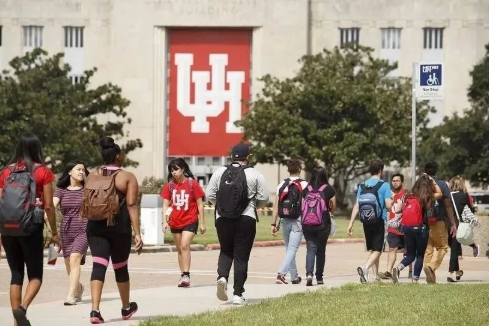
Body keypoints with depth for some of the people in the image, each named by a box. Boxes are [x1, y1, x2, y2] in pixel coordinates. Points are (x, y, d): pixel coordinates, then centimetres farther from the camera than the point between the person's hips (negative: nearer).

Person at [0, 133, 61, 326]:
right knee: (35, 275, 5)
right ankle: (22, 308, -20)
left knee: (16, 275, 11)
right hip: (32, 227, -3)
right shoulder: (43, 172, -2)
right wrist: (54, 233, 4)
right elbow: (48, 206, -4)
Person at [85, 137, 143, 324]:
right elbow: (131, 205, -10)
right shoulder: (127, 177, -2)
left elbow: (85, 203, 10)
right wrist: (137, 234, -12)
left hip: (96, 227, 2)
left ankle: (95, 310, -21)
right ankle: (126, 308, 33)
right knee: (120, 267, 14)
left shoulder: (92, 176, 7)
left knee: (98, 266, -4)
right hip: (119, 227, -2)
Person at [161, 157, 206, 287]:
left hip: (190, 221, -5)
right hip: (175, 222, 5)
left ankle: (186, 275, -21)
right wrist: (165, 221, -8)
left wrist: (202, 223, -3)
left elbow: (200, 204, -3)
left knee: (184, 245, -20)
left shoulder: (192, 184, -8)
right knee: (179, 249, 11)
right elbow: (165, 204, 3)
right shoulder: (170, 186, 2)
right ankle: (183, 276, 19)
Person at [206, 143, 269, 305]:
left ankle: (222, 276, -9)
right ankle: (238, 294, 3)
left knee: (226, 251, 19)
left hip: (223, 219, 2)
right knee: (241, 256, 4)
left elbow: (209, 194, 3)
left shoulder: (220, 172, 3)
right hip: (246, 219, -2)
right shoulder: (254, 174, -3)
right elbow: (264, 198, -3)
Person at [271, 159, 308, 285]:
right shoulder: (303, 185, -6)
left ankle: (294, 277, 21)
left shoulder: (282, 185, 5)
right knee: (292, 249, -7)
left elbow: (276, 206, 3)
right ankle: (281, 274, -22)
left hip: (285, 221, 4)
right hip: (297, 221, -4)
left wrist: (274, 224, 6)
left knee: (289, 249, 16)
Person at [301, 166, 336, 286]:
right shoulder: (329, 190, -2)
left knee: (311, 248, 1)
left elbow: (302, 207, 2)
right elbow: (333, 209, 2)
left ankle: (309, 273, -21)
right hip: (323, 224, -1)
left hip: (307, 224, 1)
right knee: (321, 250, 11)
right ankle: (319, 278, 16)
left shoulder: (306, 190, 2)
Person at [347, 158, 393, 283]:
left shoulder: (362, 186, 5)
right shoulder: (384, 186, -8)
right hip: (379, 222, -5)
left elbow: (356, 206, 1)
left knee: (373, 249, 17)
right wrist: (391, 199, 9)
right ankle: (365, 268, -30)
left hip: (366, 222, 5)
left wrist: (351, 223, 2)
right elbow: (388, 206, -14)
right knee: (377, 250, -4)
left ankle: (376, 276, 21)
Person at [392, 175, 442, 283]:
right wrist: (433, 182, 16)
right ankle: (415, 279, 7)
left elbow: (402, 210, 5)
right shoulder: (426, 198, -6)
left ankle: (398, 267, -14)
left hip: (406, 227, 4)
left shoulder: (409, 196, 4)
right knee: (420, 255, 11)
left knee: (410, 255, 14)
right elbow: (439, 193, 11)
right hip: (420, 228, -4)